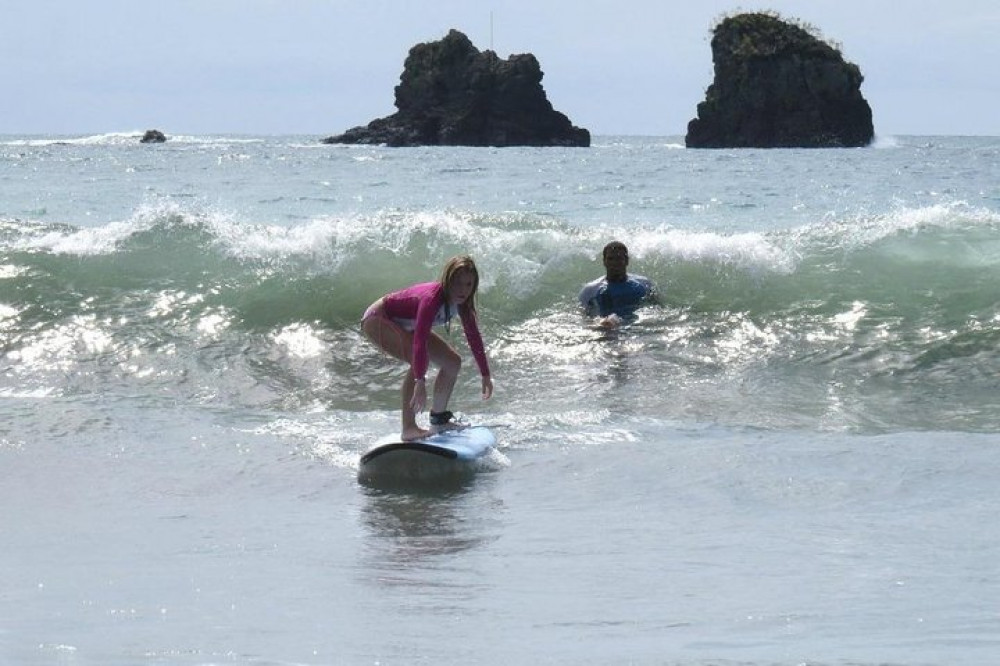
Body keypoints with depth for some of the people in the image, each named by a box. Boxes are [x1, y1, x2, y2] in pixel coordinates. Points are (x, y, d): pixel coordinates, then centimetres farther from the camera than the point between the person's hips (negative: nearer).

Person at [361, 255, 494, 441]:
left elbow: (474, 337, -1)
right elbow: (420, 340, -47)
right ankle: (408, 429, -29)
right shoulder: (432, 298, -38)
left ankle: (439, 418, 23)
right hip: (378, 319, -9)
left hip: (404, 326, 9)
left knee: (453, 361, 5)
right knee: (420, 361, -32)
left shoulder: (461, 302, -13)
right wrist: (420, 382, -55)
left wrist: (485, 375, 0)